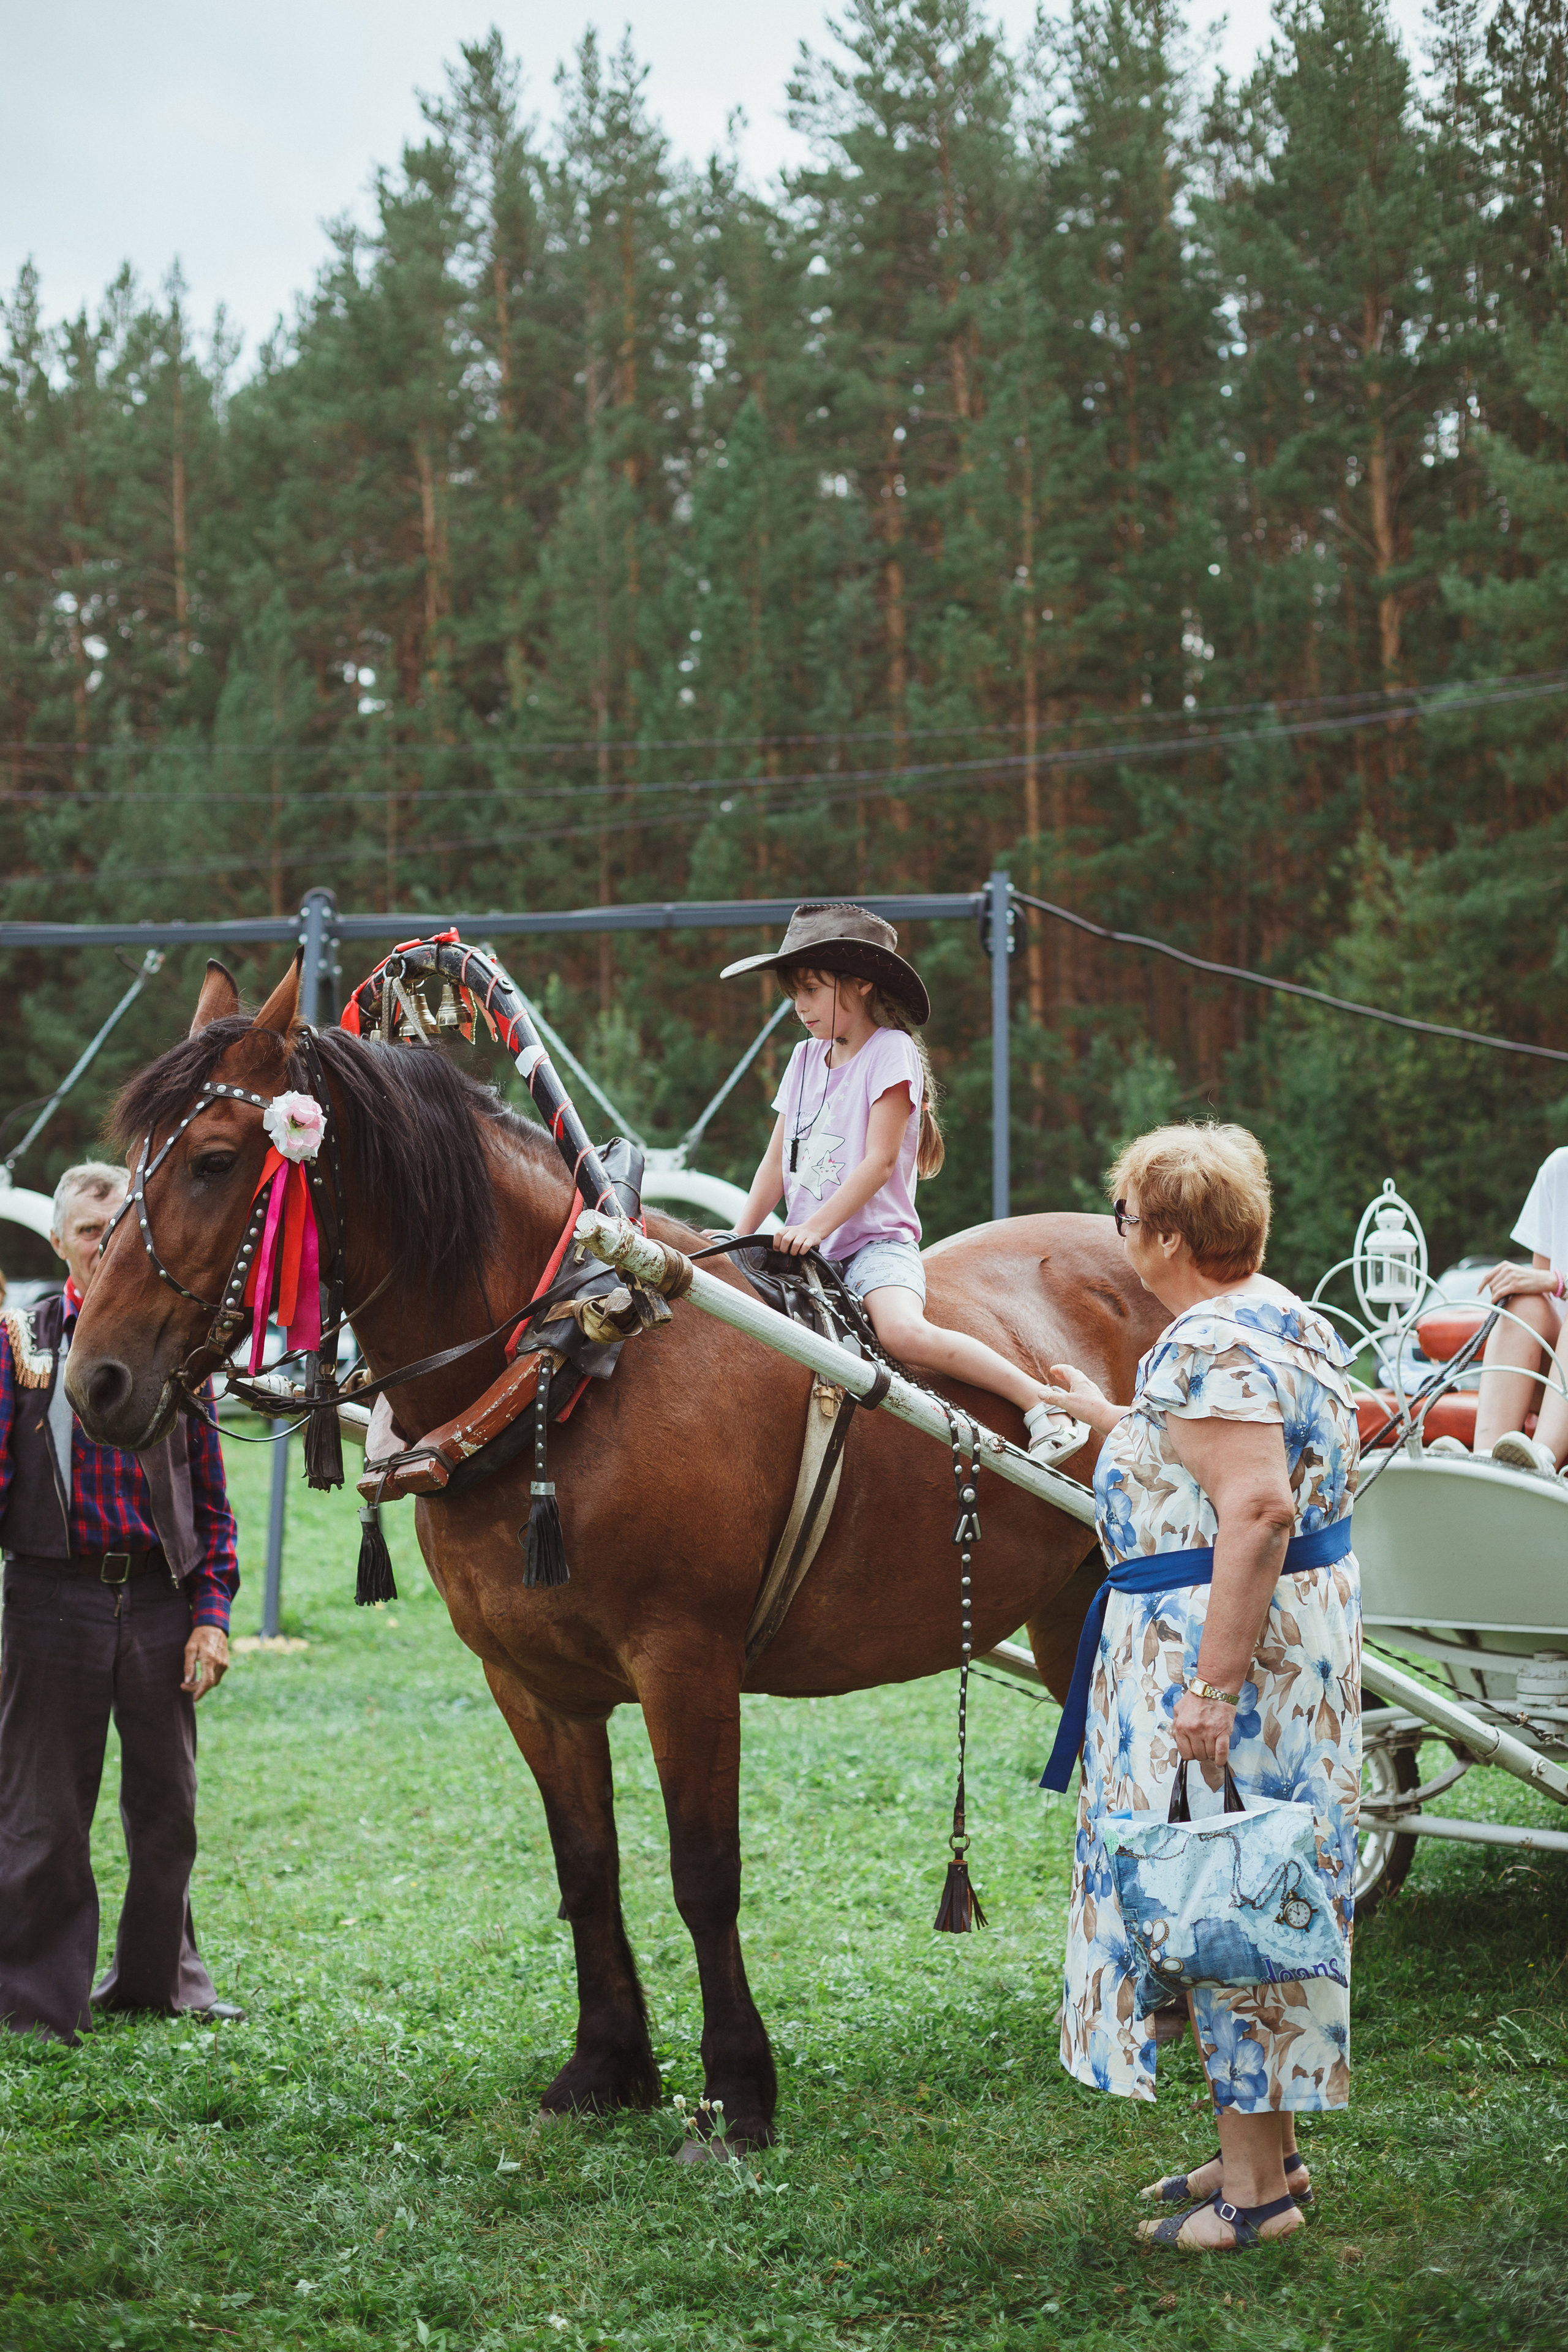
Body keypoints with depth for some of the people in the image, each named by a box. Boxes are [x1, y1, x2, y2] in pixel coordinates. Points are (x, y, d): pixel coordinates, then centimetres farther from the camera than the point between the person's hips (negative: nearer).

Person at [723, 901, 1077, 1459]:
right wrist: (740, 1238, 5)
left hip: (876, 1239, -7)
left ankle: (1040, 1401, -22)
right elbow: (776, 1160, 15)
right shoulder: (806, 1057, 15)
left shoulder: (891, 1050, -6)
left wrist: (816, 1226, -19)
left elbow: (880, 1161, -14)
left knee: (906, 1334, -32)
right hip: (808, 1246, 7)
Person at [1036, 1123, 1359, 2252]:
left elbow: (1257, 1513, -29)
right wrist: (1114, 1420, 35)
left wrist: (1211, 1688, -31)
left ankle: (1256, 2188, 5)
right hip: (1304, 1620, 11)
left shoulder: (1210, 1348, -20)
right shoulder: (1284, 1318, 12)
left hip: (1229, 1634, -11)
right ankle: (1268, 2149, 26)